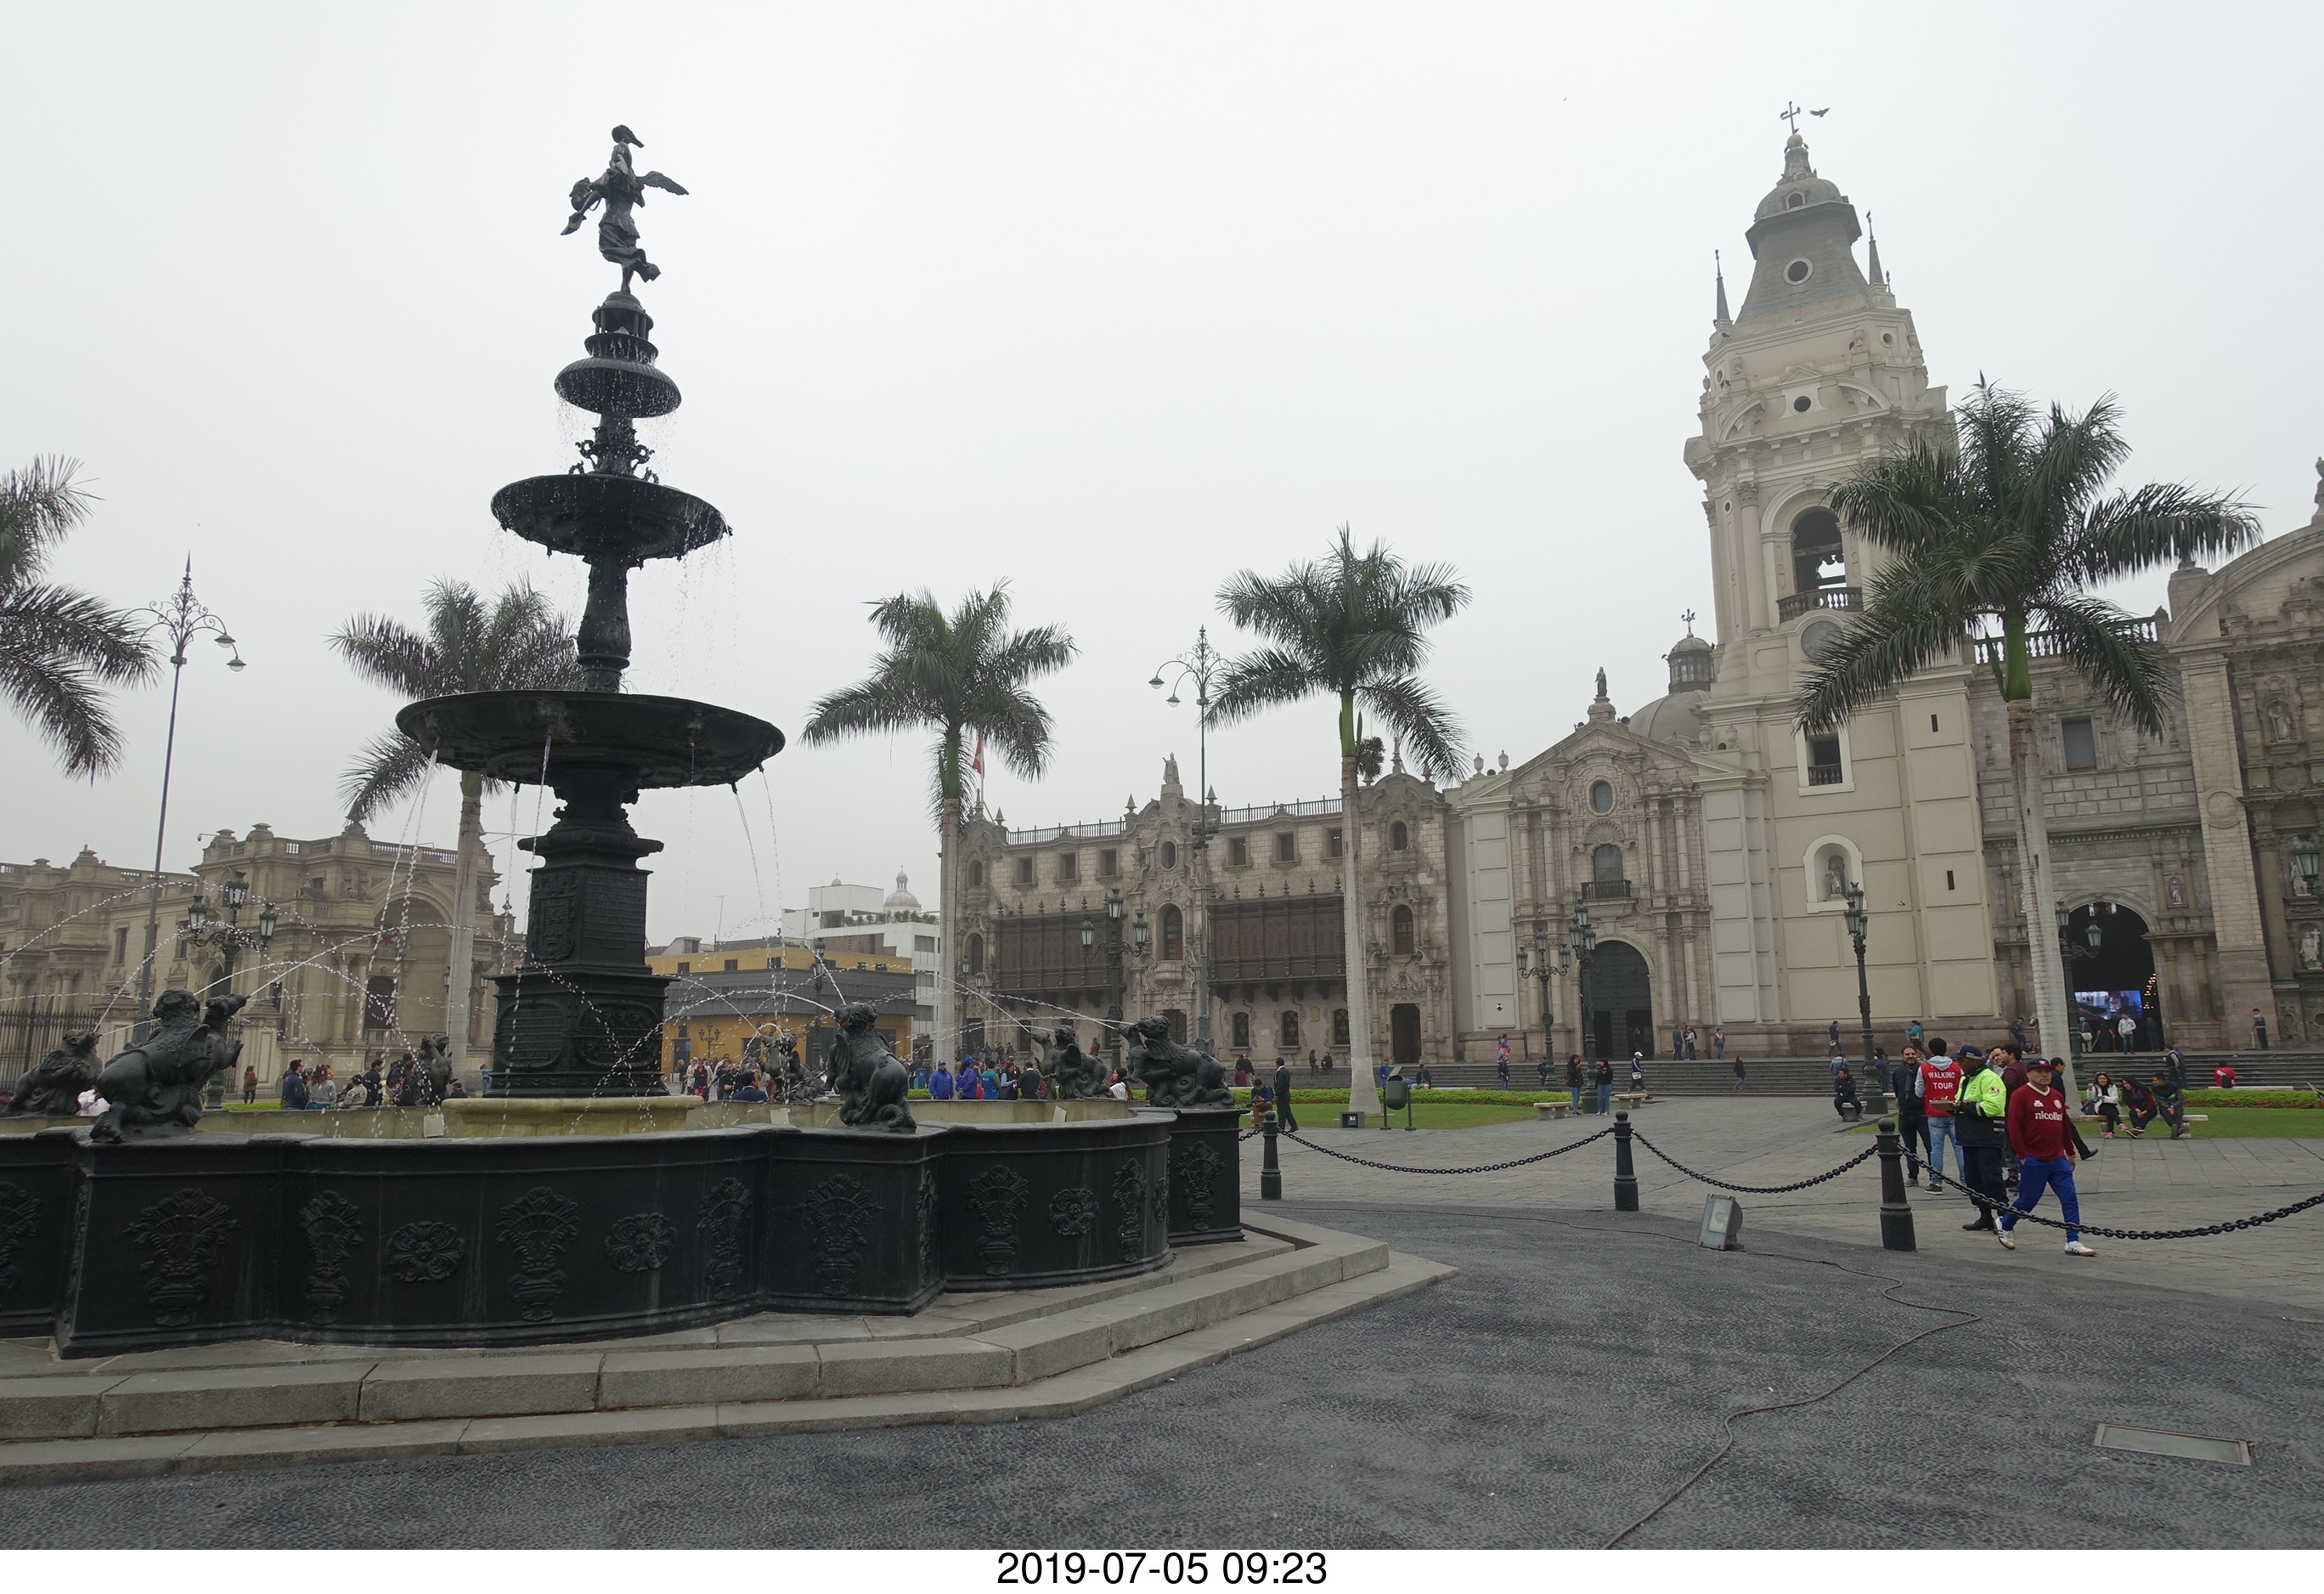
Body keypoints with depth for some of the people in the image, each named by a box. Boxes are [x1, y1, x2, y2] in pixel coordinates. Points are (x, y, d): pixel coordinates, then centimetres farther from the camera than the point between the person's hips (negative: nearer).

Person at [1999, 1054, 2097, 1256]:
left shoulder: (2057, 1097, 15)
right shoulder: (2020, 1095, -7)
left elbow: (2065, 1126, 22)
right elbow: (2014, 1125, -11)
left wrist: (2070, 1152, 22)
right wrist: (2021, 1154, -14)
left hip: (2058, 1159, 6)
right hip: (2033, 1160, -6)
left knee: (2070, 1198, -2)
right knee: (2028, 1199, 1)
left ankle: (2073, 1242, 1)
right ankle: (2005, 1226, 23)